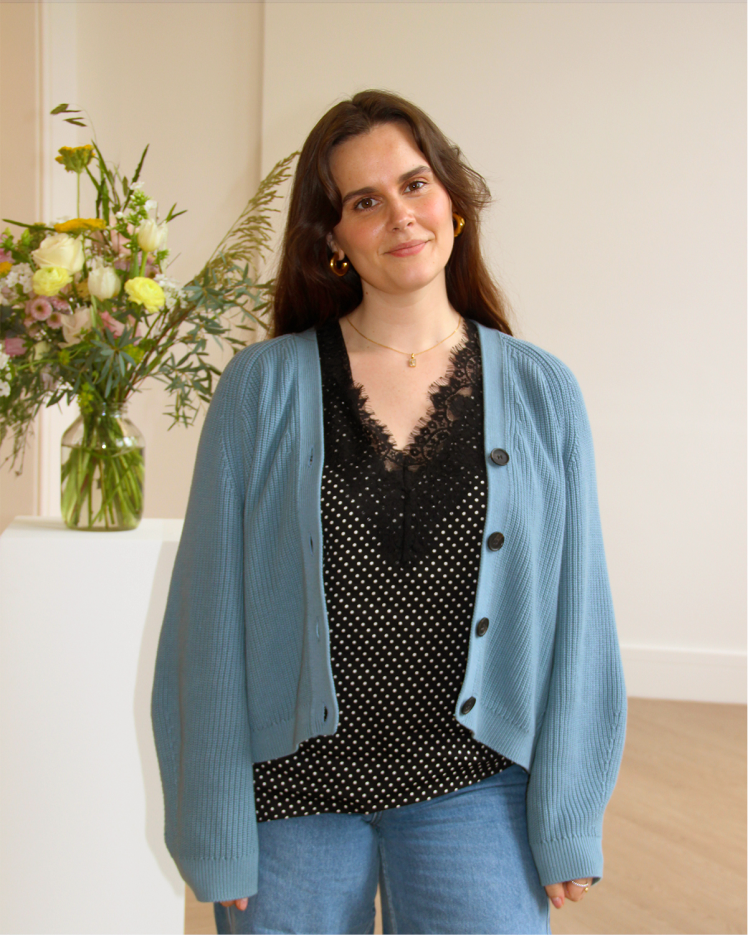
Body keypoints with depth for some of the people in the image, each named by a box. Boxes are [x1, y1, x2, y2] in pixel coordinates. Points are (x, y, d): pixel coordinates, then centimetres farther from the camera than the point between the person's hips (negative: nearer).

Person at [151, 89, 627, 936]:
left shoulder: (541, 392, -1)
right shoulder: (263, 387, -5)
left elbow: (575, 616, 1)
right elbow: (212, 614, -4)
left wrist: (568, 825, -1)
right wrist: (217, 836, -5)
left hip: (473, 792, 1)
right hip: (292, 793, 0)